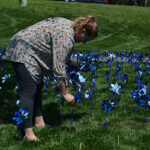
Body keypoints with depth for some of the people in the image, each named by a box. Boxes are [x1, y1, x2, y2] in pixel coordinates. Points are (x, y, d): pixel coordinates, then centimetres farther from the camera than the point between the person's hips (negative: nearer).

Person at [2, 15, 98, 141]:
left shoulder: (69, 25, 5)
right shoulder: (66, 36, -25)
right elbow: (59, 68, -25)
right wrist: (65, 94, -19)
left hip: (29, 52, 11)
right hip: (23, 53, -11)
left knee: (37, 87, 16)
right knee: (29, 91, -13)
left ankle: (39, 122, 25)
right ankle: (28, 133, -13)